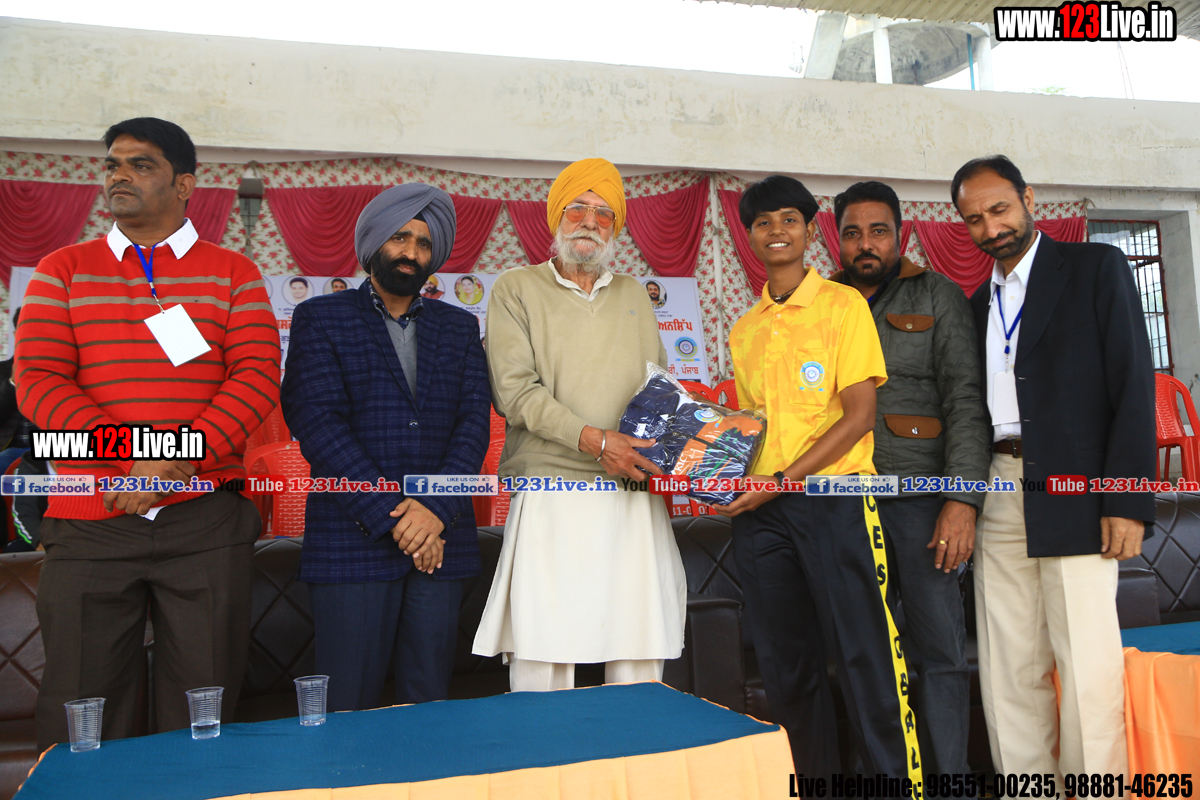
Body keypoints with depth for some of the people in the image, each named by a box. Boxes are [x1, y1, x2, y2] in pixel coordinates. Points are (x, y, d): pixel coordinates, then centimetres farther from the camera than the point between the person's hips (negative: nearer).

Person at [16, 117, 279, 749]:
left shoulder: (233, 273, 9)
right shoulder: (63, 271, 12)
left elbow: (257, 377, -2)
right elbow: (37, 381, 1)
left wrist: (176, 463, -15)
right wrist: (137, 454, -15)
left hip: (205, 516, -1)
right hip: (88, 521, 1)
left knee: (201, 713, 6)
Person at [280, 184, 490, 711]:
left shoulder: (458, 327, 15)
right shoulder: (321, 318, 5)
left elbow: (475, 421, 5)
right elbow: (316, 423, -7)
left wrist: (436, 510, -11)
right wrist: (392, 515, -12)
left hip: (441, 541, 3)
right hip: (352, 543, -3)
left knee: (430, 704, 9)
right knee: (346, 712, 1)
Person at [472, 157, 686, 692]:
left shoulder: (633, 295, 20)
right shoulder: (517, 290, 6)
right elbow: (515, 392, -6)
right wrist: (596, 441, -16)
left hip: (636, 501, 4)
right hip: (552, 501, -3)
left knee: (640, 660, 5)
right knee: (542, 662, -3)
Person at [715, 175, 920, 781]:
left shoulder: (843, 305, 0)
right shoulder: (744, 332, 16)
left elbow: (859, 416, -7)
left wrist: (783, 480, -14)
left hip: (833, 498, -5)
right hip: (759, 510, 5)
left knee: (865, 659, -5)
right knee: (786, 667, 9)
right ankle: (812, 782, 21)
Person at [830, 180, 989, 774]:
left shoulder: (937, 296, 4)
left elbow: (966, 399, -4)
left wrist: (962, 498, -14)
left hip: (918, 493, -3)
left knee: (939, 649, -2)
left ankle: (948, 775, 12)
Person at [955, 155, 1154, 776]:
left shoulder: (1097, 267, 5)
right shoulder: (977, 303, 20)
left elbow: (1133, 383, -3)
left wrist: (1127, 499, -12)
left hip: (1072, 494, -4)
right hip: (997, 498, 5)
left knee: (1088, 667, -6)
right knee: (1010, 670, 5)